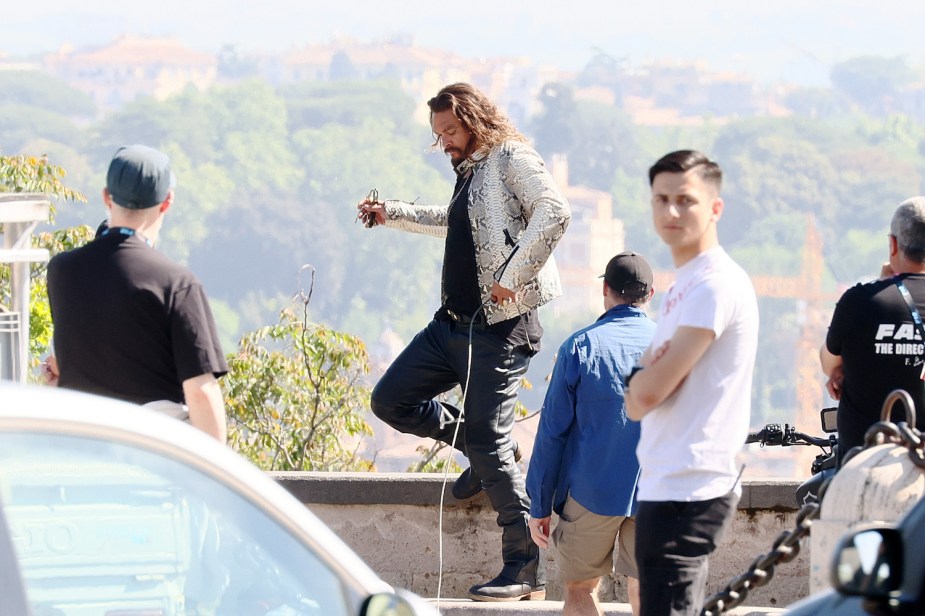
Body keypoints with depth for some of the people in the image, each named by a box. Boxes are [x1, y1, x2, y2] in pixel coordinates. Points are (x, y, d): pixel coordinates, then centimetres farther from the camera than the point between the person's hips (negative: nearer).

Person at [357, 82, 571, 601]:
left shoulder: (512, 159, -9)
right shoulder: (471, 171, 17)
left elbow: (554, 213, -26)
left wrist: (511, 278, -26)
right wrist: (391, 214, 38)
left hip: (500, 328, -9)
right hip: (453, 322, 9)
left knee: (492, 448, -9)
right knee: (391, 401, 9)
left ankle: (527, 570, -2)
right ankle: (476, 447, 23)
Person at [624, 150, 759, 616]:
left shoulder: (718, 285, -14)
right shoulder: (684, 285, 18)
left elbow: (647, 393, -18)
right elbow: (637, 402, 17)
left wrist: (642, 376, 4)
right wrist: (648, 372, -4)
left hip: (686, 491, -11)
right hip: (668, 485, 11)